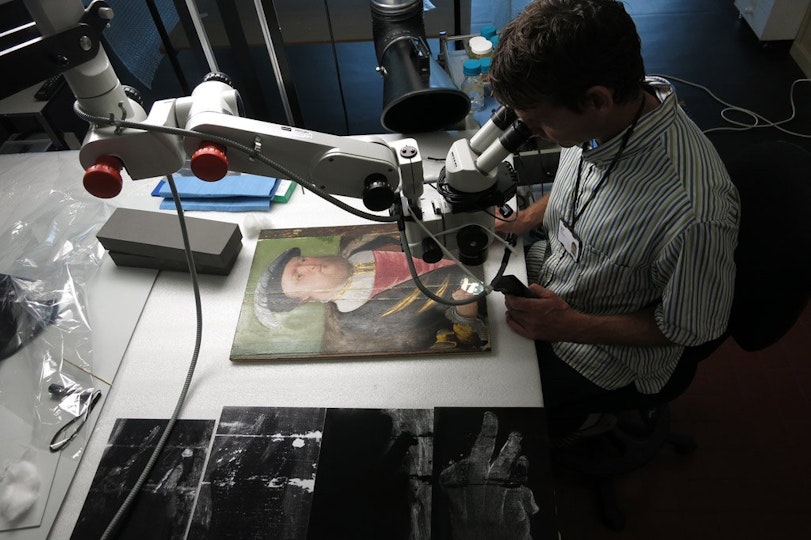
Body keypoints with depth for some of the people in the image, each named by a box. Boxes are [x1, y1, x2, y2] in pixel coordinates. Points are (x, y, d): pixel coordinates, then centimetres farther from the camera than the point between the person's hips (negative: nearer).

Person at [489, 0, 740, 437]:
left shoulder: (696, 214, -39)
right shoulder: (608, 112, -17)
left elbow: (691, 328, -21)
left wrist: (573, 326, -24)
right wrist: (530, 216, -8)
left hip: (610, 349, -6)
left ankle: (581, 423, 26)